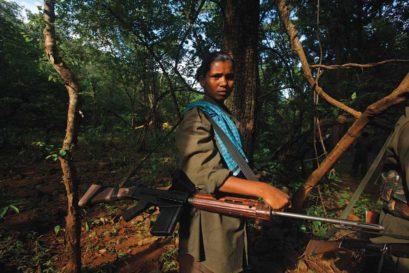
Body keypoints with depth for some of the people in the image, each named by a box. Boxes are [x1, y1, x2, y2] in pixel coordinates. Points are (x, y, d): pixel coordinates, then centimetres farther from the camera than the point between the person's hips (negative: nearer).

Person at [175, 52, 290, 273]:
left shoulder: (225, 116, 12)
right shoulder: (197, 118, -17)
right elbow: (202, 172, -30)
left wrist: (250, 197, 19)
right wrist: (262, 189, -36)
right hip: (209, 218, -9)